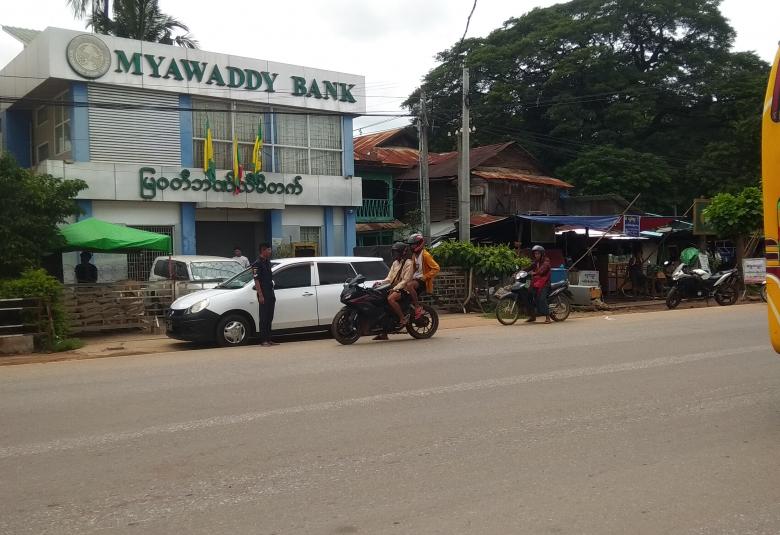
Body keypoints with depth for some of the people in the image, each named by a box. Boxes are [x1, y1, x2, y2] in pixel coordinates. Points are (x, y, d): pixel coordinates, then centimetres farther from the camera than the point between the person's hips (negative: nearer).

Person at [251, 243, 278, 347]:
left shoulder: (268, 262, 15)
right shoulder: (257, 264, -11)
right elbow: (256, 280, -15)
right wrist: (260, 295, -20)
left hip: (270, 293, 8)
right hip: (263, 294, -8)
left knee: (269, 317, 10)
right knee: (264, 318, -5)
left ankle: (268, 339, 16)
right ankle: (263, 340, -1)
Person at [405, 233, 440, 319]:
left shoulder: (425, 255, -12)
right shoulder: (414, 255, 14)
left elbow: (436, 268, -17)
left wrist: (425, 277, -21)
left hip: (423, 280, -9)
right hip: (415, 279, 9)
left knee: (409, 286, -34)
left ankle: (418, 308, -28)